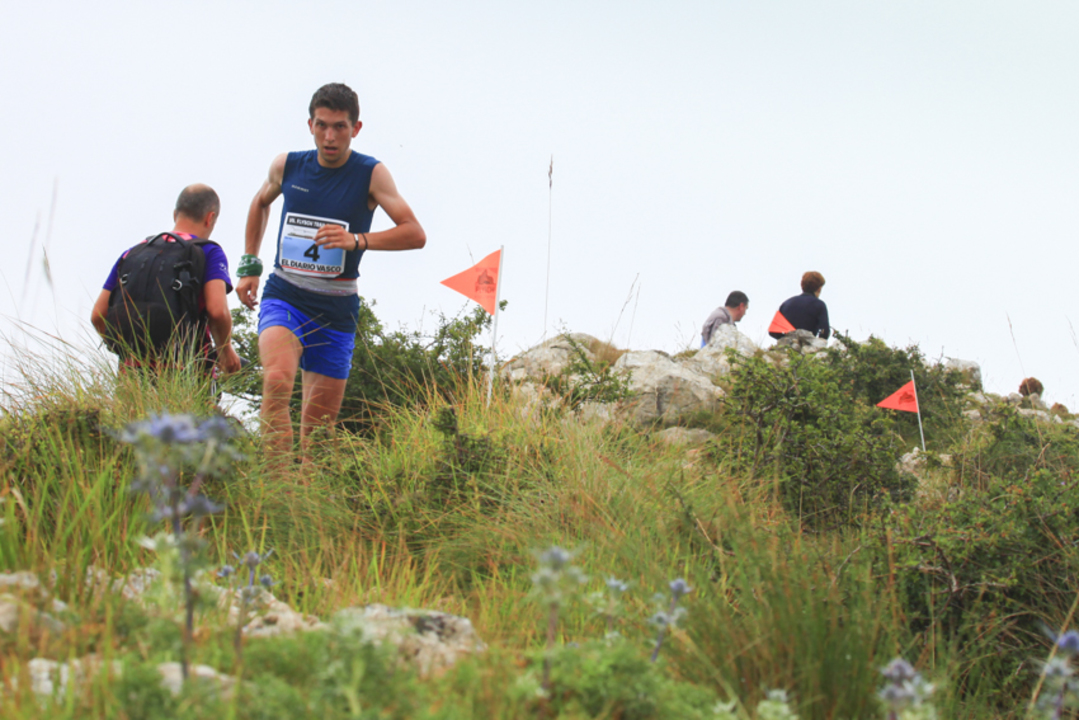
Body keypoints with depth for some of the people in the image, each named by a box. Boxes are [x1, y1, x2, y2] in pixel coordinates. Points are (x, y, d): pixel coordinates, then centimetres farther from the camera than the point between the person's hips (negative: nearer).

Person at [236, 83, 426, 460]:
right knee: (277, 380, -28)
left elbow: (415, 234, -15)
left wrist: (357, 240, -28)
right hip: (284, 297, 0)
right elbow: (261, 202, 26)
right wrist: (249, 265, 21)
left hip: (335, 309, 0)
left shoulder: (371, 174, -5)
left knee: (320, 422, 4)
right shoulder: (287, 166, 3)